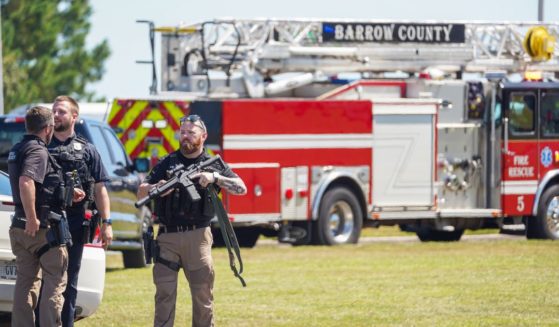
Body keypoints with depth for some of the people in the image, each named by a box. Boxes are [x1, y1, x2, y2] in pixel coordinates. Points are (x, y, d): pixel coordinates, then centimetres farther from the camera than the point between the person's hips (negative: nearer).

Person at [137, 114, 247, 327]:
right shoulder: (167, 163, 11)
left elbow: (241, 188, -3)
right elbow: (141, 192, 6)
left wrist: (215, 177, -17)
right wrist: (155, 188, -17)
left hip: (197, 237, -1)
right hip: (167, 237, 1)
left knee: (203, 292, 2)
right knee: (164, 293, -2)